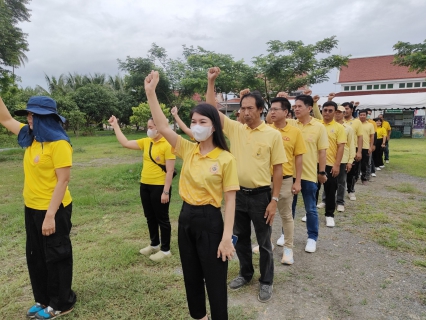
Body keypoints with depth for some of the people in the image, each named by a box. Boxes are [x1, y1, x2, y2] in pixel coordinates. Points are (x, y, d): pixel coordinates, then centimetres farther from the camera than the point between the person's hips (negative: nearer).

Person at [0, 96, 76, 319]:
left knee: (56, 257, 6)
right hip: (32, 208, 9)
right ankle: (43, 300, 36)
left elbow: (63, 180, -21)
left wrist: (50, 215, -22)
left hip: (53, 209, -9)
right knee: (35, 256, 19)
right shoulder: (30, 137, 7)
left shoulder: (59, 143, -19)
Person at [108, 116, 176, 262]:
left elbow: (170, 171, -17)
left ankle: (165, 250, 20)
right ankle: (154, 244, 37)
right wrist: (115, 126, 9)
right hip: (145, 186, 8)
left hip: (159, 187, -8)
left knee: (162, 219, 5)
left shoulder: (167, 145, -15)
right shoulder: (146, 142, 7)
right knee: (150, 217, 19)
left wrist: (166, 191, -18)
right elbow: (125, 143, 11)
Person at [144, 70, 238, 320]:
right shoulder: (187, 150, 0)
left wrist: (227, 237, -15)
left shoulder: (226, 159, -13)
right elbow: (163, 126, -9)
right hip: (186, 217, 6)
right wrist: (151, 92, -17)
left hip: (210, 220, -5)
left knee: (215, 280, 10)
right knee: (191, 276, 22)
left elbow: (230, 200, -12)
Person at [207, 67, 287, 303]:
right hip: (238, 194, 4)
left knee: (263, 241, 11)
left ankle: (266, 282, 31)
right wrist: (211, 82, -9)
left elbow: (278, 169, -7)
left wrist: (274, 200, -10)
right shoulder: (234, 128, 1)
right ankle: (245, 274, 40)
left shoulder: (273, 135, -9)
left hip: (260, 195, -4)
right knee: (241, 238, 19)